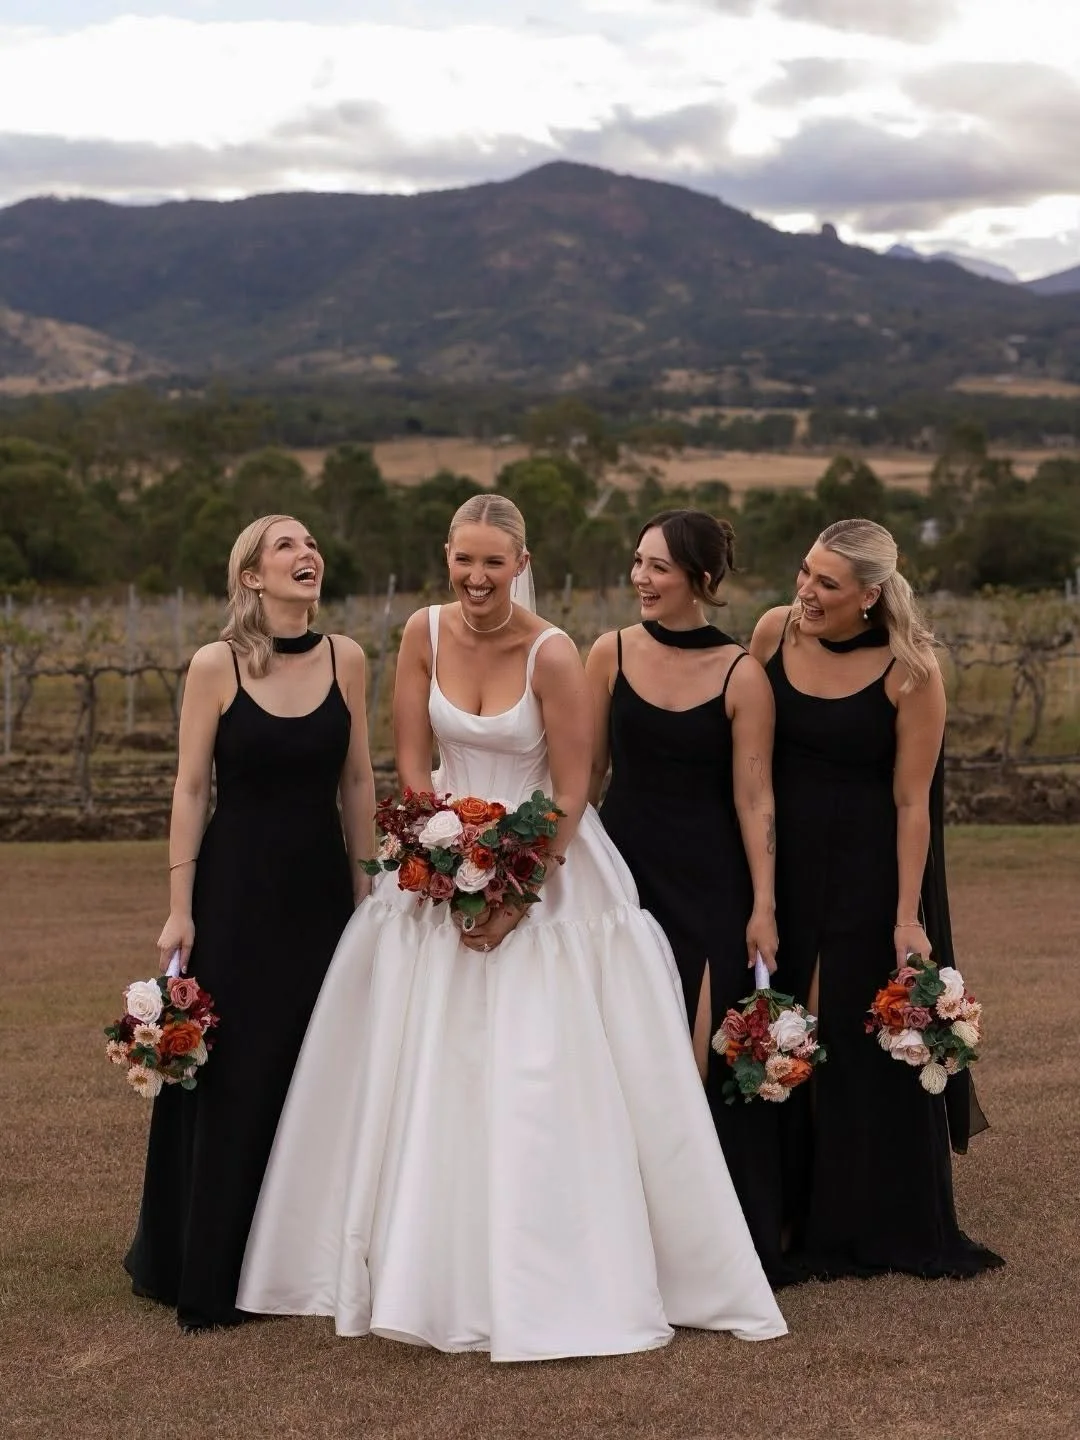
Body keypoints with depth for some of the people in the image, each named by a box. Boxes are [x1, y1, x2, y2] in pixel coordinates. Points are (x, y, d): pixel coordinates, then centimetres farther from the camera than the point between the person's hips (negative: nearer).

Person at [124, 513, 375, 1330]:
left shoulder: (346, 659, 1)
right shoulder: (215, 666, -7)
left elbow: (357, 780, 8)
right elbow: (191, 788, -6)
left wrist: (365, 885, 8)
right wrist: (181, 907, -8)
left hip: (321, 888, 3)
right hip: (238, 888, -3)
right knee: (229, 1074, 2)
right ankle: (206, 1275, 15)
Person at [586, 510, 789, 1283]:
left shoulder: (741, 674, -7)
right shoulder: (612, 653, 0)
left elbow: (753, 797, -7)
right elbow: (589, 770, 6)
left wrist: (764, 907, -10)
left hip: (708, 877, -3)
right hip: (625, 862, 3)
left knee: (713, 1055, -3)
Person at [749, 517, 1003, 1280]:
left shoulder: (909, 671, -15)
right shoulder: (774, 632, -3)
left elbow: (911, 801, -13)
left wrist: (908, 918, -14)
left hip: (871, 868, -4)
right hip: (785, 862, 4)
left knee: (871, 1040, 5)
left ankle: (886, 1225, 23)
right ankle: (798, 1219, 27)